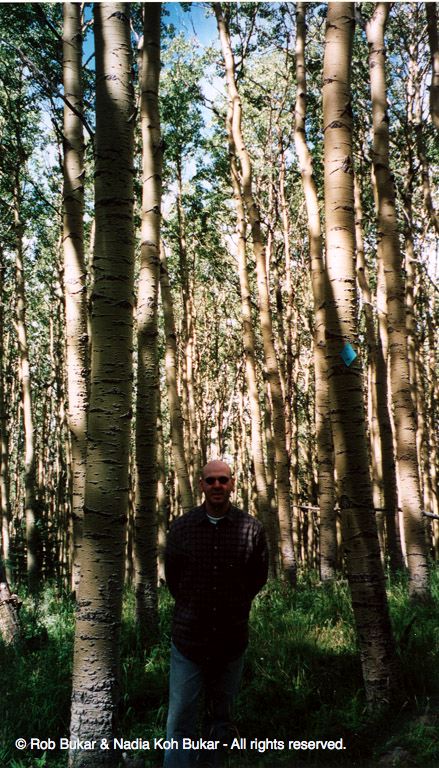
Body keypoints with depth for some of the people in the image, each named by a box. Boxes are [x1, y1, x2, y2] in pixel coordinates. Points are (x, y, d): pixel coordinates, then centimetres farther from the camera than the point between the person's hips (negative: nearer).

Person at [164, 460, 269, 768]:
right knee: (180, 722, 1)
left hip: (232, 640, 1)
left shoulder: (252, 528, -7)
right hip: (188, 638, -1)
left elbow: (259, 576, 9)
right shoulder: (182, 527, -5)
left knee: (222, 719, 18)